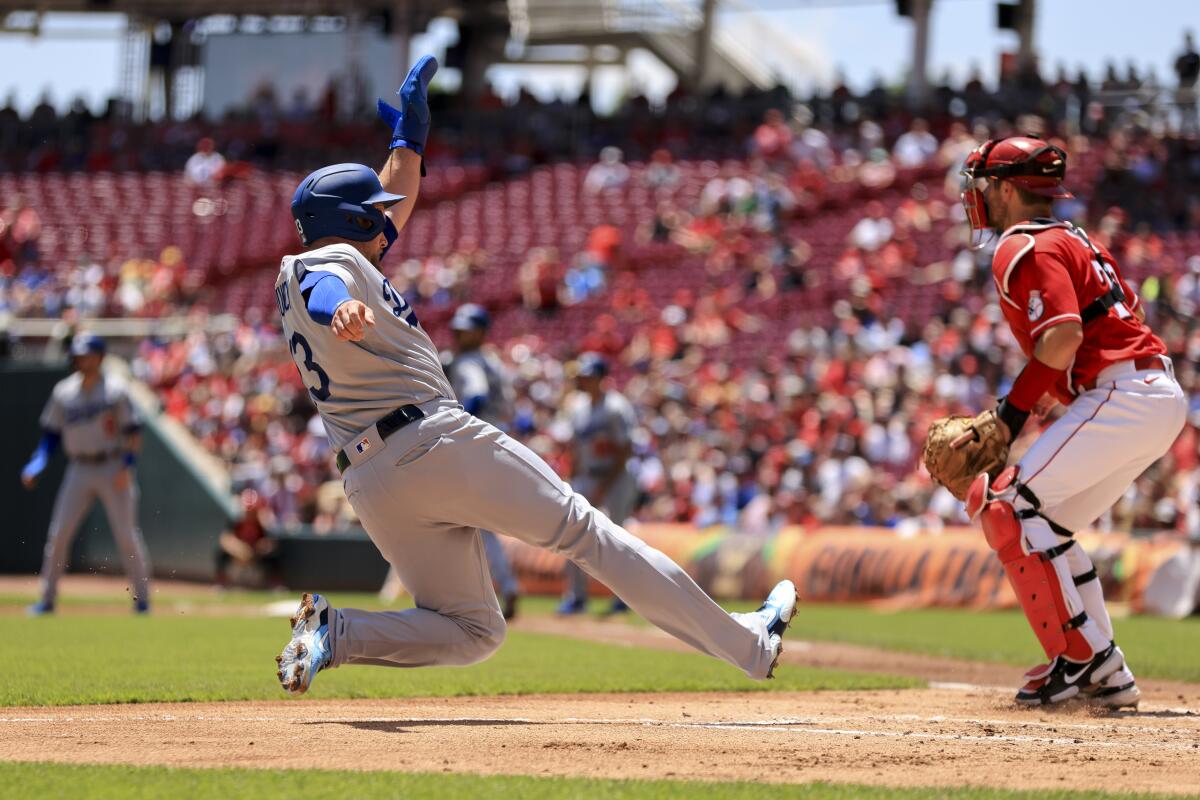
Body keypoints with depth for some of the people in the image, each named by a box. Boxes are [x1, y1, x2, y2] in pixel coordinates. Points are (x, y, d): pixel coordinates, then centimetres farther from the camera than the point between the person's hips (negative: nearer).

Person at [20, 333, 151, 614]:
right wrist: (35, 466, -3)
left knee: (127, 534, -5)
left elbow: (133, 431, -5)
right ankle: (47, 599, 5)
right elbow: (51, 433, 11)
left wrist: (126, 467, -17)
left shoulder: (116, 389, -5)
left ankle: (142, 598, 4)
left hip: (113, 469, -3)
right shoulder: (63, 392, 6)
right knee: (58, 534, -2)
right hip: (79, 470, 3)